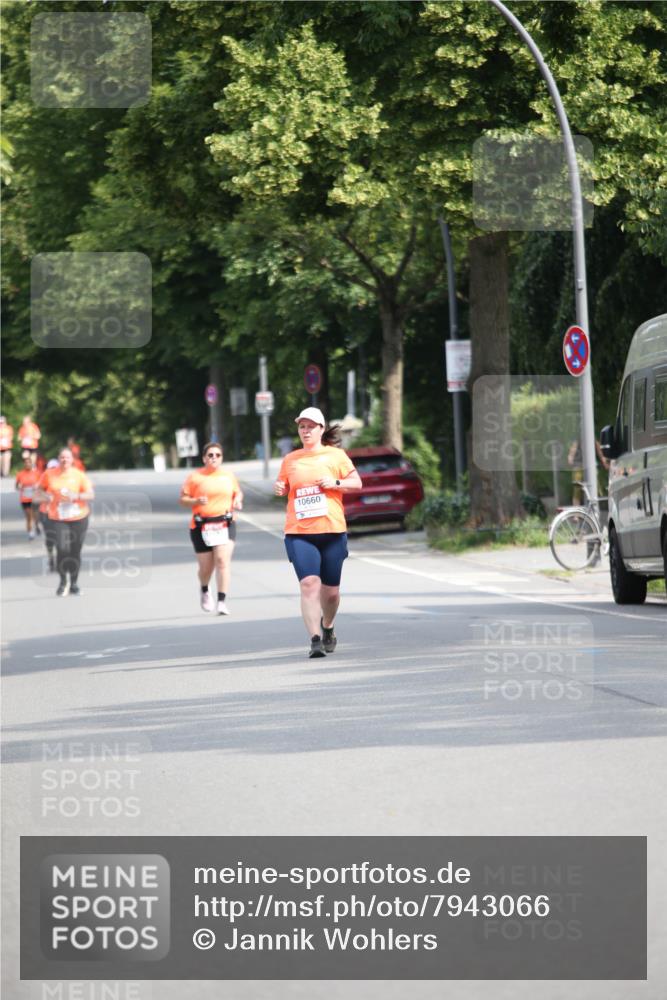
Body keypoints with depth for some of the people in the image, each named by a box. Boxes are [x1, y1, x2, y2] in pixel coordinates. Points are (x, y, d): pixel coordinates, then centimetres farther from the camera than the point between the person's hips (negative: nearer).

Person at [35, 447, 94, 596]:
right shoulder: (49, 475, 3)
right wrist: (45, 496, -6)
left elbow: (91, 494, -3)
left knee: (75, 551, 4)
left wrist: (76, 496, -20)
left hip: (78, 518, 1)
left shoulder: (79, 475, -1)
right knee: (62, 549, -16)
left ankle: (74, 583, 20)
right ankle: (63, 581, 4)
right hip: (58, 519, -1)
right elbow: (40, 490, 16)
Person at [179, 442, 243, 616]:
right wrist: (196, 501, -18)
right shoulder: (195, 477, -1)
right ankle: (204, 591, 40)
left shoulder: (229, 475, 9)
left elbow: (238, 492, 25)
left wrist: (237, 501, 3)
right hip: (201, 527, -1)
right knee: (206, 565, 6)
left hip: (225, 524, 1)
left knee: (223, 560, -16)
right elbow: (182, 499, 1)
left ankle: (222, 601, -16)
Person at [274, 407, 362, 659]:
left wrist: (335, 483, -11)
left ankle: (327, 627, 37)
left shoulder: (335, 455, 6)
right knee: (308, 583, -18)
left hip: (332, 531, 0)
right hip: (298, 533, 0)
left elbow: (357, 483, 7)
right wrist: (278, 489, -1)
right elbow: (283, 486, 22)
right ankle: (315, 640, -21)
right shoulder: (290, 459, 11)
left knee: (331, 589, 7)